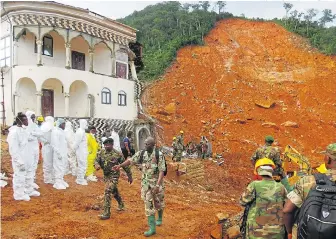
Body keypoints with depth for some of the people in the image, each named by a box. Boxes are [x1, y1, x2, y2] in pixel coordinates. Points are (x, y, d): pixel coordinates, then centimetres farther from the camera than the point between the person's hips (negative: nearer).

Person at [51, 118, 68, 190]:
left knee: (62, 168, 14)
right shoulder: (55, 131, -13)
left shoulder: (61, 131, 16)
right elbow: (55, 144, -19)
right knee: (58, 168, -4)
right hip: (59, 154, -9)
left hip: (63, 153, 9)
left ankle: (61, 180, 23)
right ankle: (58, 183, 3)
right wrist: (58, 153, -21)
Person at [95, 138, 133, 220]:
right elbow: (97, 160, 0)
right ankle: (121, 204, 46)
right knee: (114, 191, 23)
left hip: (114, 176, -6)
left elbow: (125, 165, -8)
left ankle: (106, 213, -9)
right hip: (106, 175, 6)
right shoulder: (101, 152, -4)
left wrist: (130, 176, -3)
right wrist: (97, 165, -26)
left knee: (107, 192, -16)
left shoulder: (118, 154, -17)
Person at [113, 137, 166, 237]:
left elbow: (162, 171, -20)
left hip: (157, 183, -3)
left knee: (158, 202, 16)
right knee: (148, 204, 1)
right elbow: (131, 160, 5)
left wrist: (157, 185, -26)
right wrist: (120, 165, -3)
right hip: (146, 183, 3)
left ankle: (159, 219, 44)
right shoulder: (141, 153, -3)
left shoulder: (159, 155, -17)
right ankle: (152, 228, 6)